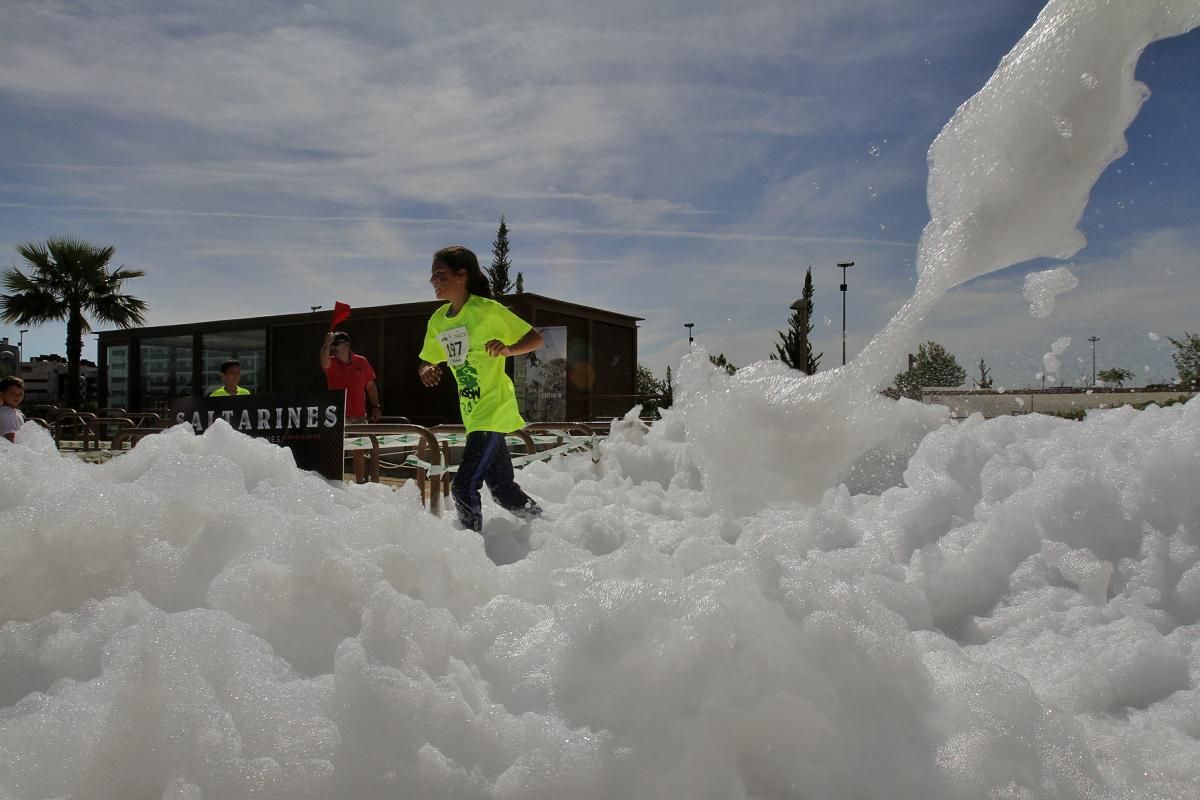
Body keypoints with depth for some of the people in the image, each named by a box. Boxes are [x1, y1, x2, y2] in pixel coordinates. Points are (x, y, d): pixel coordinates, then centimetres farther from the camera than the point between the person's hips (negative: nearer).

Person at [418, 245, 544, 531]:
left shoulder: (486, 309, -12)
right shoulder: (438, 320, 8)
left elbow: (536, 339, -7)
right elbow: (427, 362, 19)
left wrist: (507, 349, -26)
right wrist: (426, 371, -5)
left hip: (494, 411, -7)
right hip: (472, 416, 8)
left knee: (464, 487, -15)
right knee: (503, 489, 16)